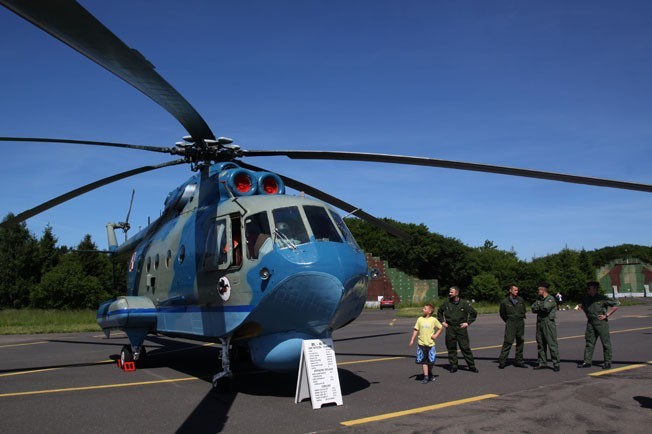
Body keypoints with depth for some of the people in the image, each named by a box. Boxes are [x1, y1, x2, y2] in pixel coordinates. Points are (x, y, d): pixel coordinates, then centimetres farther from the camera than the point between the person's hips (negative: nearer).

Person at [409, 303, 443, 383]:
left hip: (430, 343, -1)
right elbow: (416, 330, 5)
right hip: (421, 343, 1)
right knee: (424, 361, -1)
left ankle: (430, 373, 33)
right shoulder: (420, 319, 1)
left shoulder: (434, 320, -3)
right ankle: (426, 377, 3)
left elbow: (440, 328, 9)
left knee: (431, 361, 9)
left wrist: (436, 335, -5)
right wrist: (412, 340, 1)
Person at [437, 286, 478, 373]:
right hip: (450, 329, 2)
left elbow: (474, 313, 5)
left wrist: (468, 322, -2)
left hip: (461, 328, -2)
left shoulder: (464, 303, -4)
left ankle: (471, 366, 8)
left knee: (465, 348, -1)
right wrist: (442, 321, 10)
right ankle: (453, 366, 15)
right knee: (451, 348, 5)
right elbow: (439, 312, 21)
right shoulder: (446, 303, 4)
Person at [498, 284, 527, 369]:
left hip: (520, 323, 5)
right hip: (510, 324, -4)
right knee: (508, 342, -11)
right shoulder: (505, 301, -3)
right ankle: (502, 361, -9)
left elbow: (524, 310, 22)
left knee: (520, 342, 8)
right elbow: (502, 314, 8)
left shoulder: (521, 300, 8)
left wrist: (522, 317, 14)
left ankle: (518, 361, 18)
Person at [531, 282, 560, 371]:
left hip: (548, 323, -8)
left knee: (552, 344, -7)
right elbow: (533, 308, 5)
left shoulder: (551, 299, -8)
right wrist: (541, 308, -11)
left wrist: (538, 307, -5)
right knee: (540, 344, 10)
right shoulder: (539, 299, 15)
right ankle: (543, 363, 18)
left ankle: (556, 364, -2)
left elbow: (546, 307, -24)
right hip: (539, 323, 8)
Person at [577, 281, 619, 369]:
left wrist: (606, 315, -10)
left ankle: (608, 362, 9)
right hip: (590, 323, 6)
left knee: (606, 342, 1)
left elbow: (615, 306, -8)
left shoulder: (602, 298, -9)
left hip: (601, 322, -6)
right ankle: (587, 361, 9)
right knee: (589, 342, 6)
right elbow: (582, 306, 30)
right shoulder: (586, 299, 8)